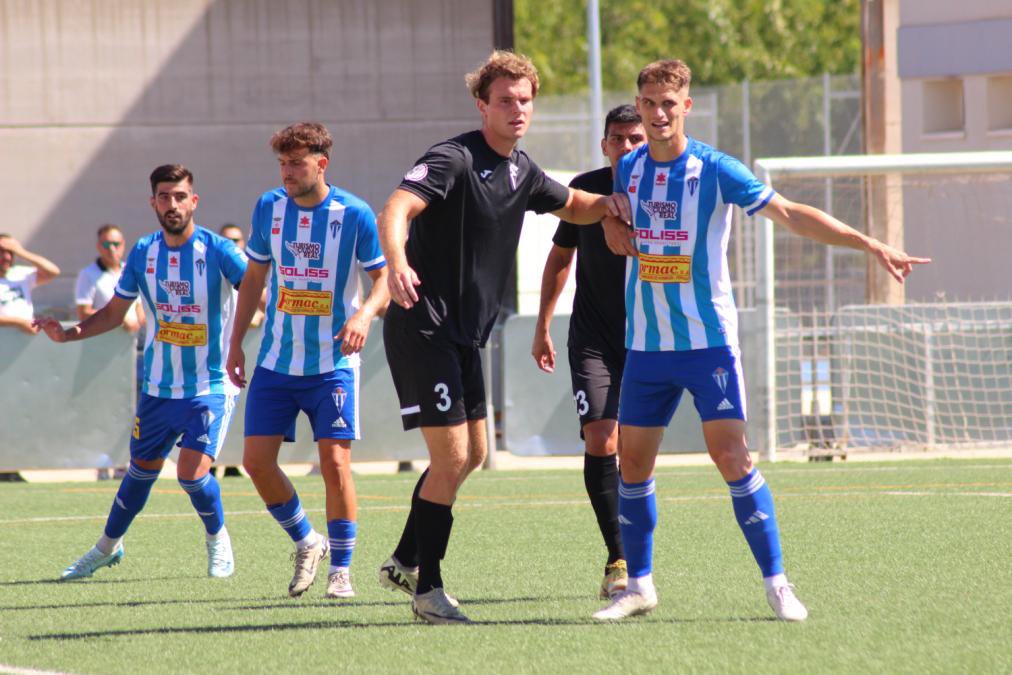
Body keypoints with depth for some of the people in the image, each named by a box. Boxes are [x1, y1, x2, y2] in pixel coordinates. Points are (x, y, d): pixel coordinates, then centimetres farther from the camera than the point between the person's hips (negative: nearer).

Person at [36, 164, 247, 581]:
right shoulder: (143, 254, 0)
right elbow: (115, 312, 12)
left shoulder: (218, 251, -14)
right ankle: (108, 547, 37)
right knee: (141, 471, 15)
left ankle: (218, 538, 13)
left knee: (192, 472, -16)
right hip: (158, 386, 4)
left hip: (211, 387, -4)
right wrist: (67, 334, -1)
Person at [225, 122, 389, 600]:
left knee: (335, 461, -10)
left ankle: (340, 570, 3)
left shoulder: (354, 214, -9)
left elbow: (385, 278, -4)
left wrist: (364, 314, -25)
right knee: (256, 459, -3)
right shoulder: (269, 207, 2)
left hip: (332, 364, -4)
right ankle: (306, 544, 19)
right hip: (275, 363, 4)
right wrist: (236, 343, 11)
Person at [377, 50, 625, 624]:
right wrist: (397, 264, -53)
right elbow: (395, 211, -32)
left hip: (465, 335, 9)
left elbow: (574, 207, 27)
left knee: (472, 454, 17)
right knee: (451, 457, -10)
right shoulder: (454, 160, -17)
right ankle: (427, 590, -1)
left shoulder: (522, 170, 9)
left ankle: (405, 562, 31)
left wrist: (617, 201, 4)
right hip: (423, 328, -9)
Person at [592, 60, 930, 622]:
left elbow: (790, 215, -8)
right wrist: (614, 222, 2)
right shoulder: (628, 169, 6)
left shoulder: (714, 170, -8)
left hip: (708, 340, -5)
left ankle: (776, 582, -6)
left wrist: (871, 245, -13)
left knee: (732, 458, -13)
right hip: (644, 344, 5)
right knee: (633, 464, 4)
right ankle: (639, 585, 18)